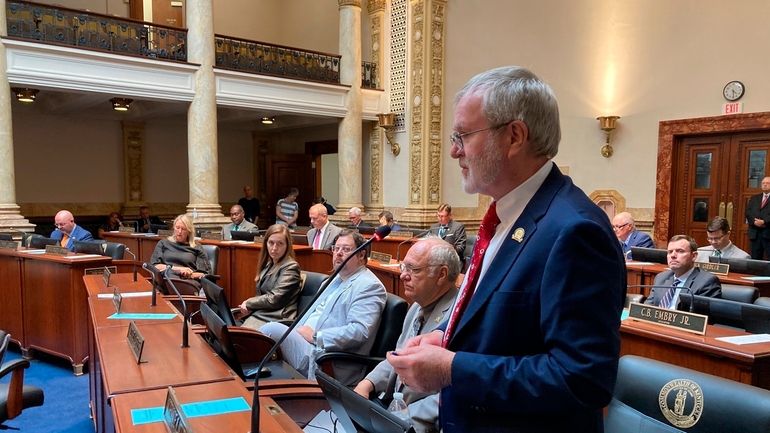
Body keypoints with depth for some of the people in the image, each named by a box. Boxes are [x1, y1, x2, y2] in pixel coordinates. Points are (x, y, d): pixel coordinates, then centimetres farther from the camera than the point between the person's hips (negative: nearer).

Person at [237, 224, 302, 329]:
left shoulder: (291, 267, -6)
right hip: (258, 314, 7)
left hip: (276, 319, -7)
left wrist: (248, 303, 1)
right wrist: (250, 308, -3)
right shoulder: (268, 264, 18)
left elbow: (274, 300, -12)